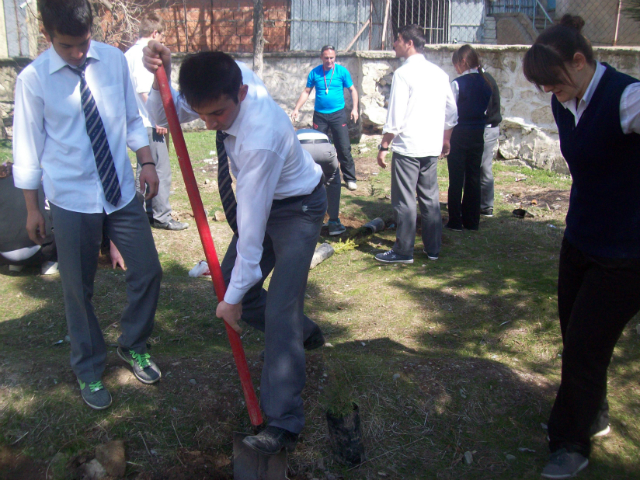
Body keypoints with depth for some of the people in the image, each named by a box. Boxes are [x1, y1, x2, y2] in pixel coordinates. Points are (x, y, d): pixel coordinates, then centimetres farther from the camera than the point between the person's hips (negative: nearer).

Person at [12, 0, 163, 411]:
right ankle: (89, 371, 33)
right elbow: (28, 147, -3)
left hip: (122, 192, 3)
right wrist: (32, 208, 0)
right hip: (72, 201, -2)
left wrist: (147, 162, -1)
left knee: (148, 272, 7)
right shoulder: (33, 79, -9)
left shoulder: (113, 60, -2)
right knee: (79, 290, 10)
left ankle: (134, 346, 35)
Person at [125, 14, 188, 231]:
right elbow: (145, 91, -20)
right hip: (149, 123, -10)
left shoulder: (129, 54, 15)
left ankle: (148, 213, 22)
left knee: (145, 169, 14)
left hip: (137, 122, 10)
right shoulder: (145, 54, -13)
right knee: (161, 170, -3)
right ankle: (161, 216, 2)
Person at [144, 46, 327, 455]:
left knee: (279, 311, -14)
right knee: (230, 284, 11)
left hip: (297, 208, -8)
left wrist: (234, 296, -24)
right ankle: (303, 332, 34)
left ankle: (284, 424, -5)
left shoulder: (261, 137, -39)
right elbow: (164, 116, -4)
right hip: (263, 200, 8)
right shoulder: (230, 79, -18)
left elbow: (251, 223, -33)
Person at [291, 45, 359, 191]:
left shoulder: (342, 71, 0)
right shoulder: (314, 72, 3)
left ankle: (350, 178, 7)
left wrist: (354, 109, -5)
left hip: (338, 114, -1)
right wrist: (296, 109, 0)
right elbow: (306, 92, 9)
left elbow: (352, 90, 6)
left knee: (344, 148, -3)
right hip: (319, 115, 1)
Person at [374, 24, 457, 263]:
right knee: (430, 198, 13)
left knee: (404, 200, 1)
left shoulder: (403, 73, -11)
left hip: (407, 147, -7)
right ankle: (433, 248, 20)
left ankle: (403, 251, 8)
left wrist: (383, 146, -8)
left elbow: (395, 117, -15)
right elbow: (452, 112, 13)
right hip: (432, 147, 7)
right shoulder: (439, 73, 9)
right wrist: (445, 139, 24)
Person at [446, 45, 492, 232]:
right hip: (478, 134, 5)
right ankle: (472, 221, 16)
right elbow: (486, 109, 11)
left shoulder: (458, 83, -12)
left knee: (456, 179, 2)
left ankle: (455, 221, 6)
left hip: (460, 134, -5)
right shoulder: (485, 83, 5)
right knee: (473, 177, 10)